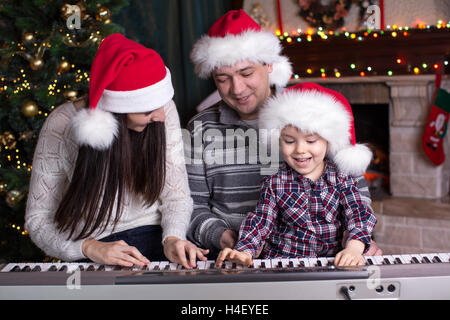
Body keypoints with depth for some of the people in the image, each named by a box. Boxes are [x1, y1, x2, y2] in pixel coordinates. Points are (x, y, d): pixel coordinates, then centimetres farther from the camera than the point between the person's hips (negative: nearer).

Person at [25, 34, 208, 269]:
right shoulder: (62, 126, -12)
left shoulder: (163, 109, -5)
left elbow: (176, 193, 0)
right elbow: (37, 218, -7)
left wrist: (173, 238, -19)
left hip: (155, 240, 2)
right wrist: (90, 247, -24)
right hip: (94, 259, -2)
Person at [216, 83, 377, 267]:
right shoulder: (275, 183, 1)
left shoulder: (341, 178, 3)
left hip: (331, 262, 4)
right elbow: (261, 221, -2)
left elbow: (358, 215, -4)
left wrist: (354, 248, -24)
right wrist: (245, 251, -21)